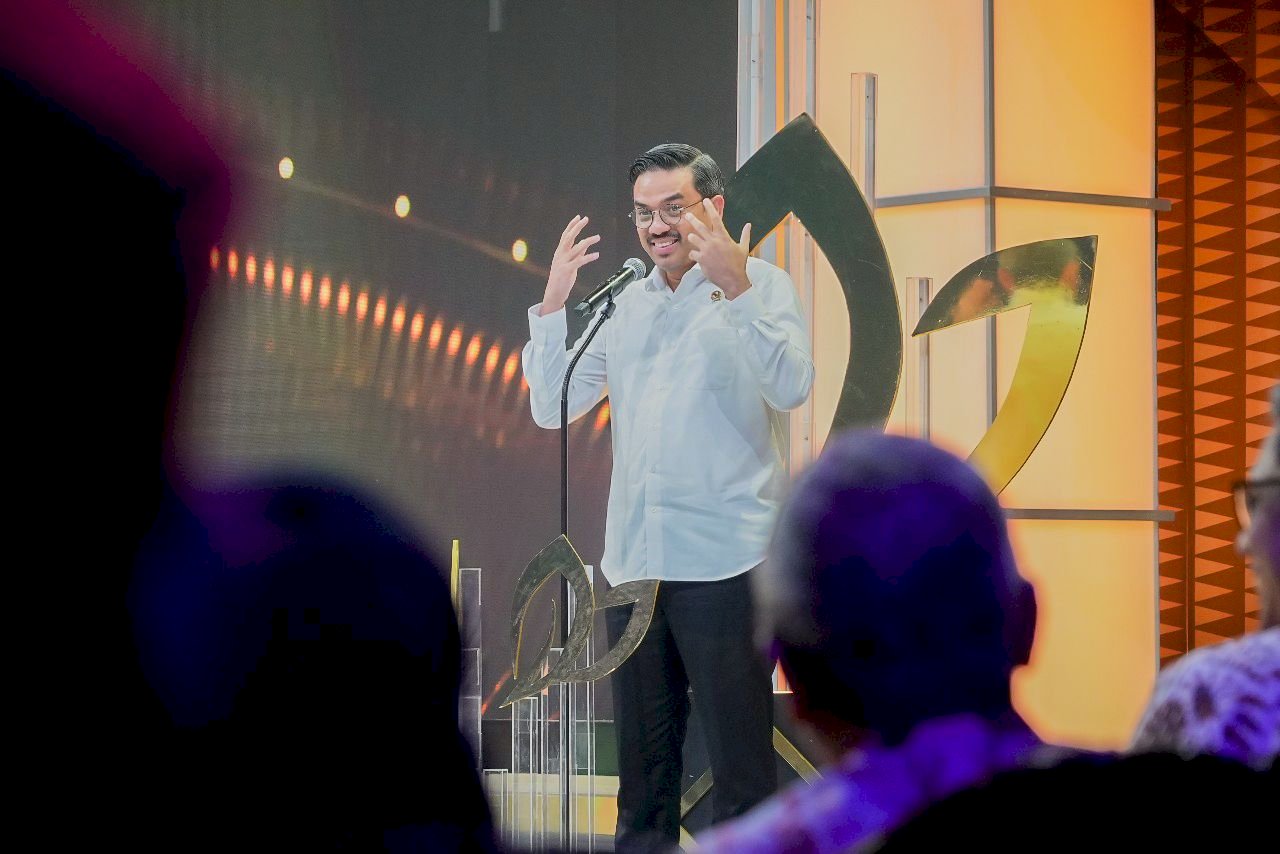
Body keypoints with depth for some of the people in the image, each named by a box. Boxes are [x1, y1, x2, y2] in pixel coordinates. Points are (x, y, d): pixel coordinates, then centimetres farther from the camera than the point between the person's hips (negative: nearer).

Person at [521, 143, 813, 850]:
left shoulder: (761, 285, 2)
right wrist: (554, 303, 1)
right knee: (642, 760, 10)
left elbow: (791, 388, -14)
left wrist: (736, 288, -23)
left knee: (740, 762, -5)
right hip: (631, 562, 5)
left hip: (723, 560, -5)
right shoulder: (624, 305, 17)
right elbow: (551, 408, 12)